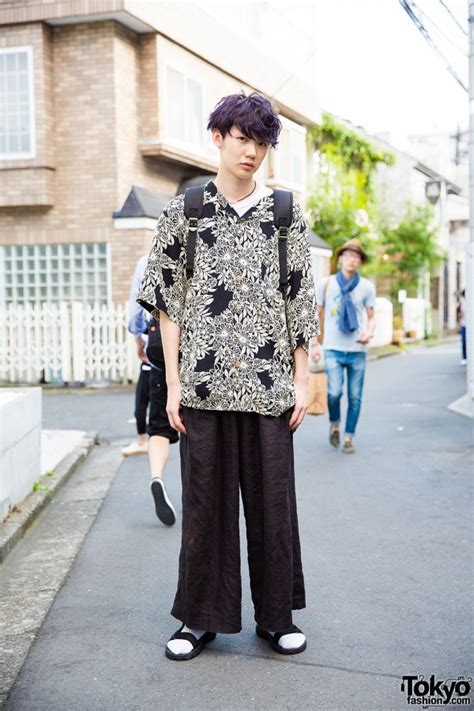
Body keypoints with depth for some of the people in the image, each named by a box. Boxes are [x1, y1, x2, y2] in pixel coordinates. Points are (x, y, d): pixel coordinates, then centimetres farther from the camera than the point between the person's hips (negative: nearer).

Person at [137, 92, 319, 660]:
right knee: (205, 500, 6)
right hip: (204, 383, -1)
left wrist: (302, 380, 2)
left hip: (268, 383, 1)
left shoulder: (286, 214, 7)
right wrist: (173, 382, -3)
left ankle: (275, 617, 23)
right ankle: (200, 618, 21)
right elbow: (168, 302, 3)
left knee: (272, 499, 7)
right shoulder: (183, 211, 5)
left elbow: (300, 301, 7)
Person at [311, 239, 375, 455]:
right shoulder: (326, 284, 3)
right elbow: (319, 315, 9)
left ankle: (348, 437, 17)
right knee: (334, 392, -13)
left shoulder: (367, 286, 4)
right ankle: (334, 423, 16)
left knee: (355, 397, 2)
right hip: (333, 348, -1)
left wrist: (369, 332, -11)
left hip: (357, 350, 1)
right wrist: (315, 343, 4)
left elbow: (371, 316, 10)